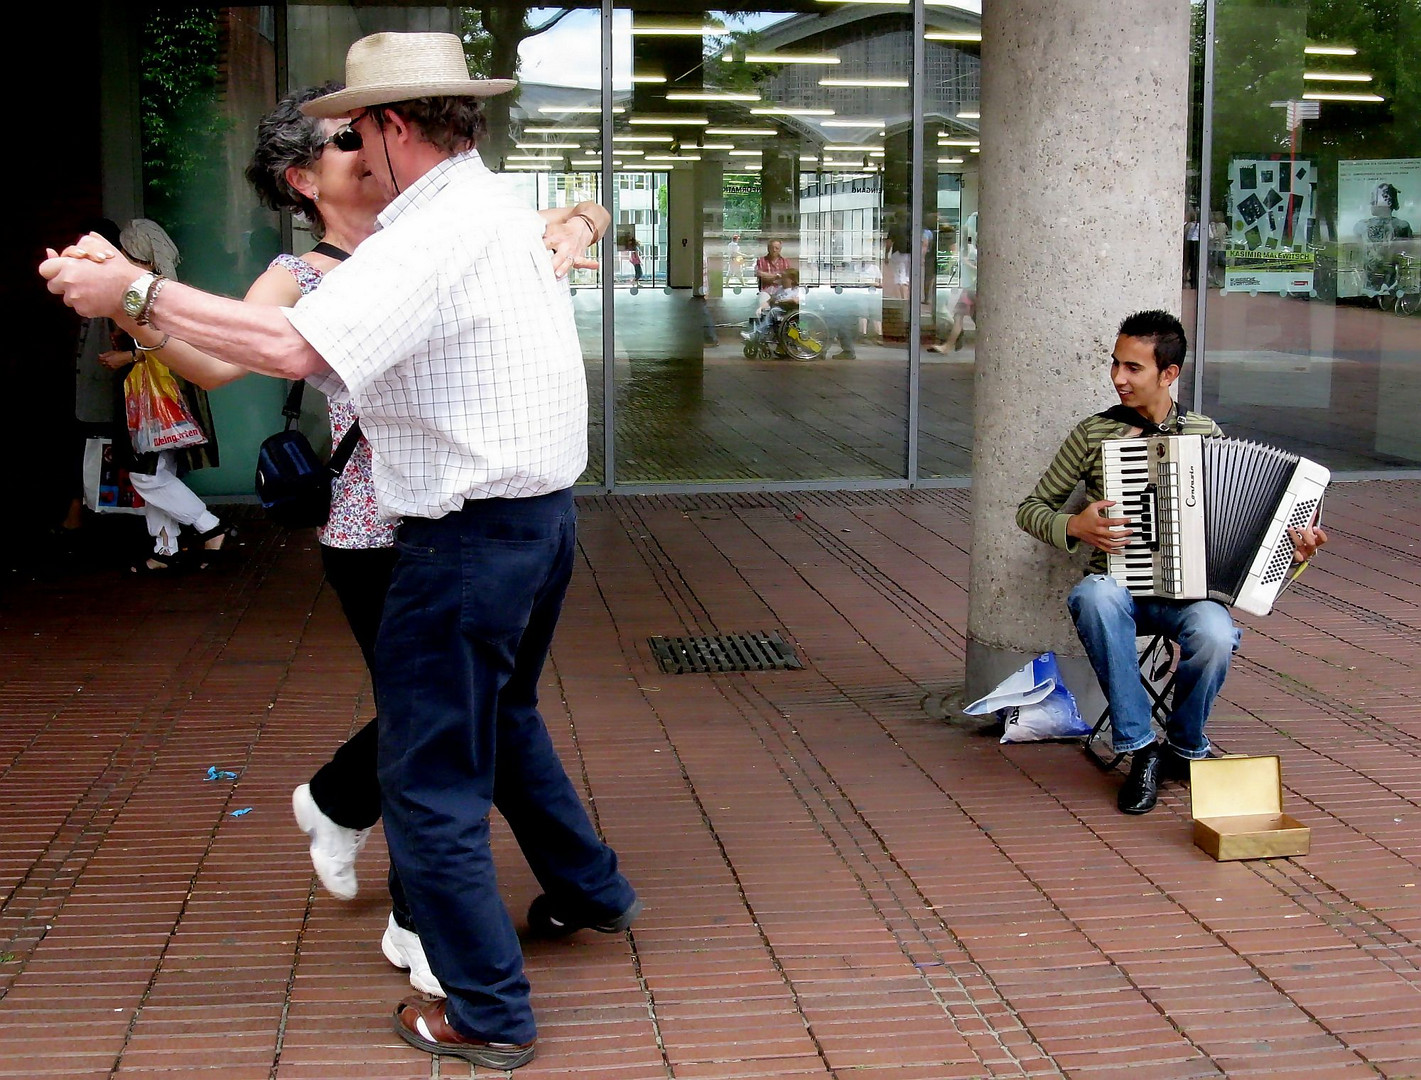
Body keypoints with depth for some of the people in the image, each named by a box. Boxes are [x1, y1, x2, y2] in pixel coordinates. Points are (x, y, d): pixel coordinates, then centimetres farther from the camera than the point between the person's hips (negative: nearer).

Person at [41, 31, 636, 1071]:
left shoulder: (436, 233, -20)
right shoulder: (499, 204, 11)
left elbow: (295, 346, -31)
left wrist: (138, 291, -24)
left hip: (471, 535, -10)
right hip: (542, 509, 10)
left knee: (430, 776, 1)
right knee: (499, 715, 30)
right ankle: (589, 889, 46)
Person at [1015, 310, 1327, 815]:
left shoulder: (1206, 434, 7)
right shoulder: (1094, 434, 2)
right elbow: (1031, 508, 9)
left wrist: (1288, 543, -4)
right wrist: (1074, 527, -11)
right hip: (1120, 585, -1)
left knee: (1214, 635, -34)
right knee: (1095, 596, -38)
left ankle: (1184, 746, -2)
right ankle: (1140, 749, -25)